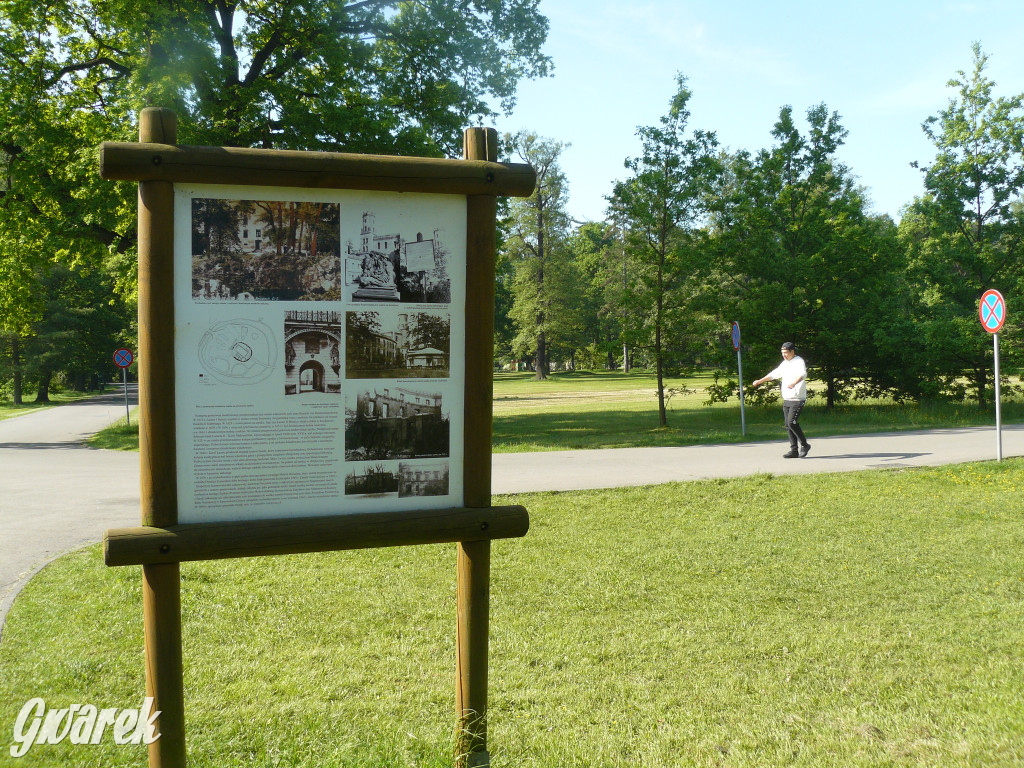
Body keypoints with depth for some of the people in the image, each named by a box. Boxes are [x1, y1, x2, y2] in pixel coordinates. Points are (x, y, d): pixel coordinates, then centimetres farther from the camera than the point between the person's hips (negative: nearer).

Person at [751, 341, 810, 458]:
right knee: (788, 425, 6)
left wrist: (794, 383, -48)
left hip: (797, 399, -8)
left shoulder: (799, 361, -10)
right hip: (786, 399, 9)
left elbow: (802, 374, -30)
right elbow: (774, 374, 29)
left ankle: (804, 445, -1)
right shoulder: (785, 363, 16)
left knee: (792, 422, -16)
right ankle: (794, 450, 10)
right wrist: (760, 381, 33)